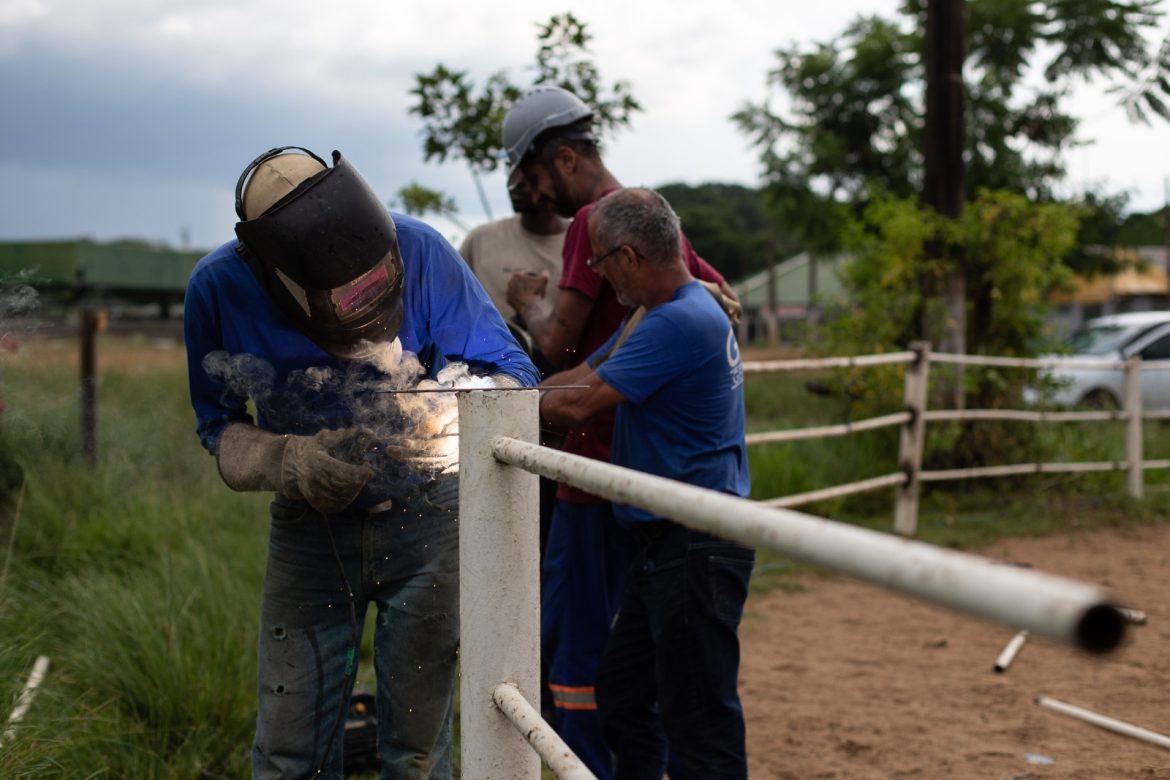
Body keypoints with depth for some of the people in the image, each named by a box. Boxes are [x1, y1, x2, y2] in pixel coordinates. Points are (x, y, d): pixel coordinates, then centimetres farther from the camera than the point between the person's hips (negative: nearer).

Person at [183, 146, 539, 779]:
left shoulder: (417, 251, -22)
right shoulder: (218, 288, -16)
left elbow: (513, 374, -13)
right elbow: (220, 429, -2)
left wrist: (442, 405, -34)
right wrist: (291, 464, -23)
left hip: (426, 517, -1)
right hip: (309, 529, 1)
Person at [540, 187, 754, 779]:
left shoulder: (681, 322, -21)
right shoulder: (657, 313, 15)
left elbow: (578, 403, -22)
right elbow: (582, 375, 16)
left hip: (695, 549, -11)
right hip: (664, 545, 11)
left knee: (699, 727, -3)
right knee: (622, 695, 19)